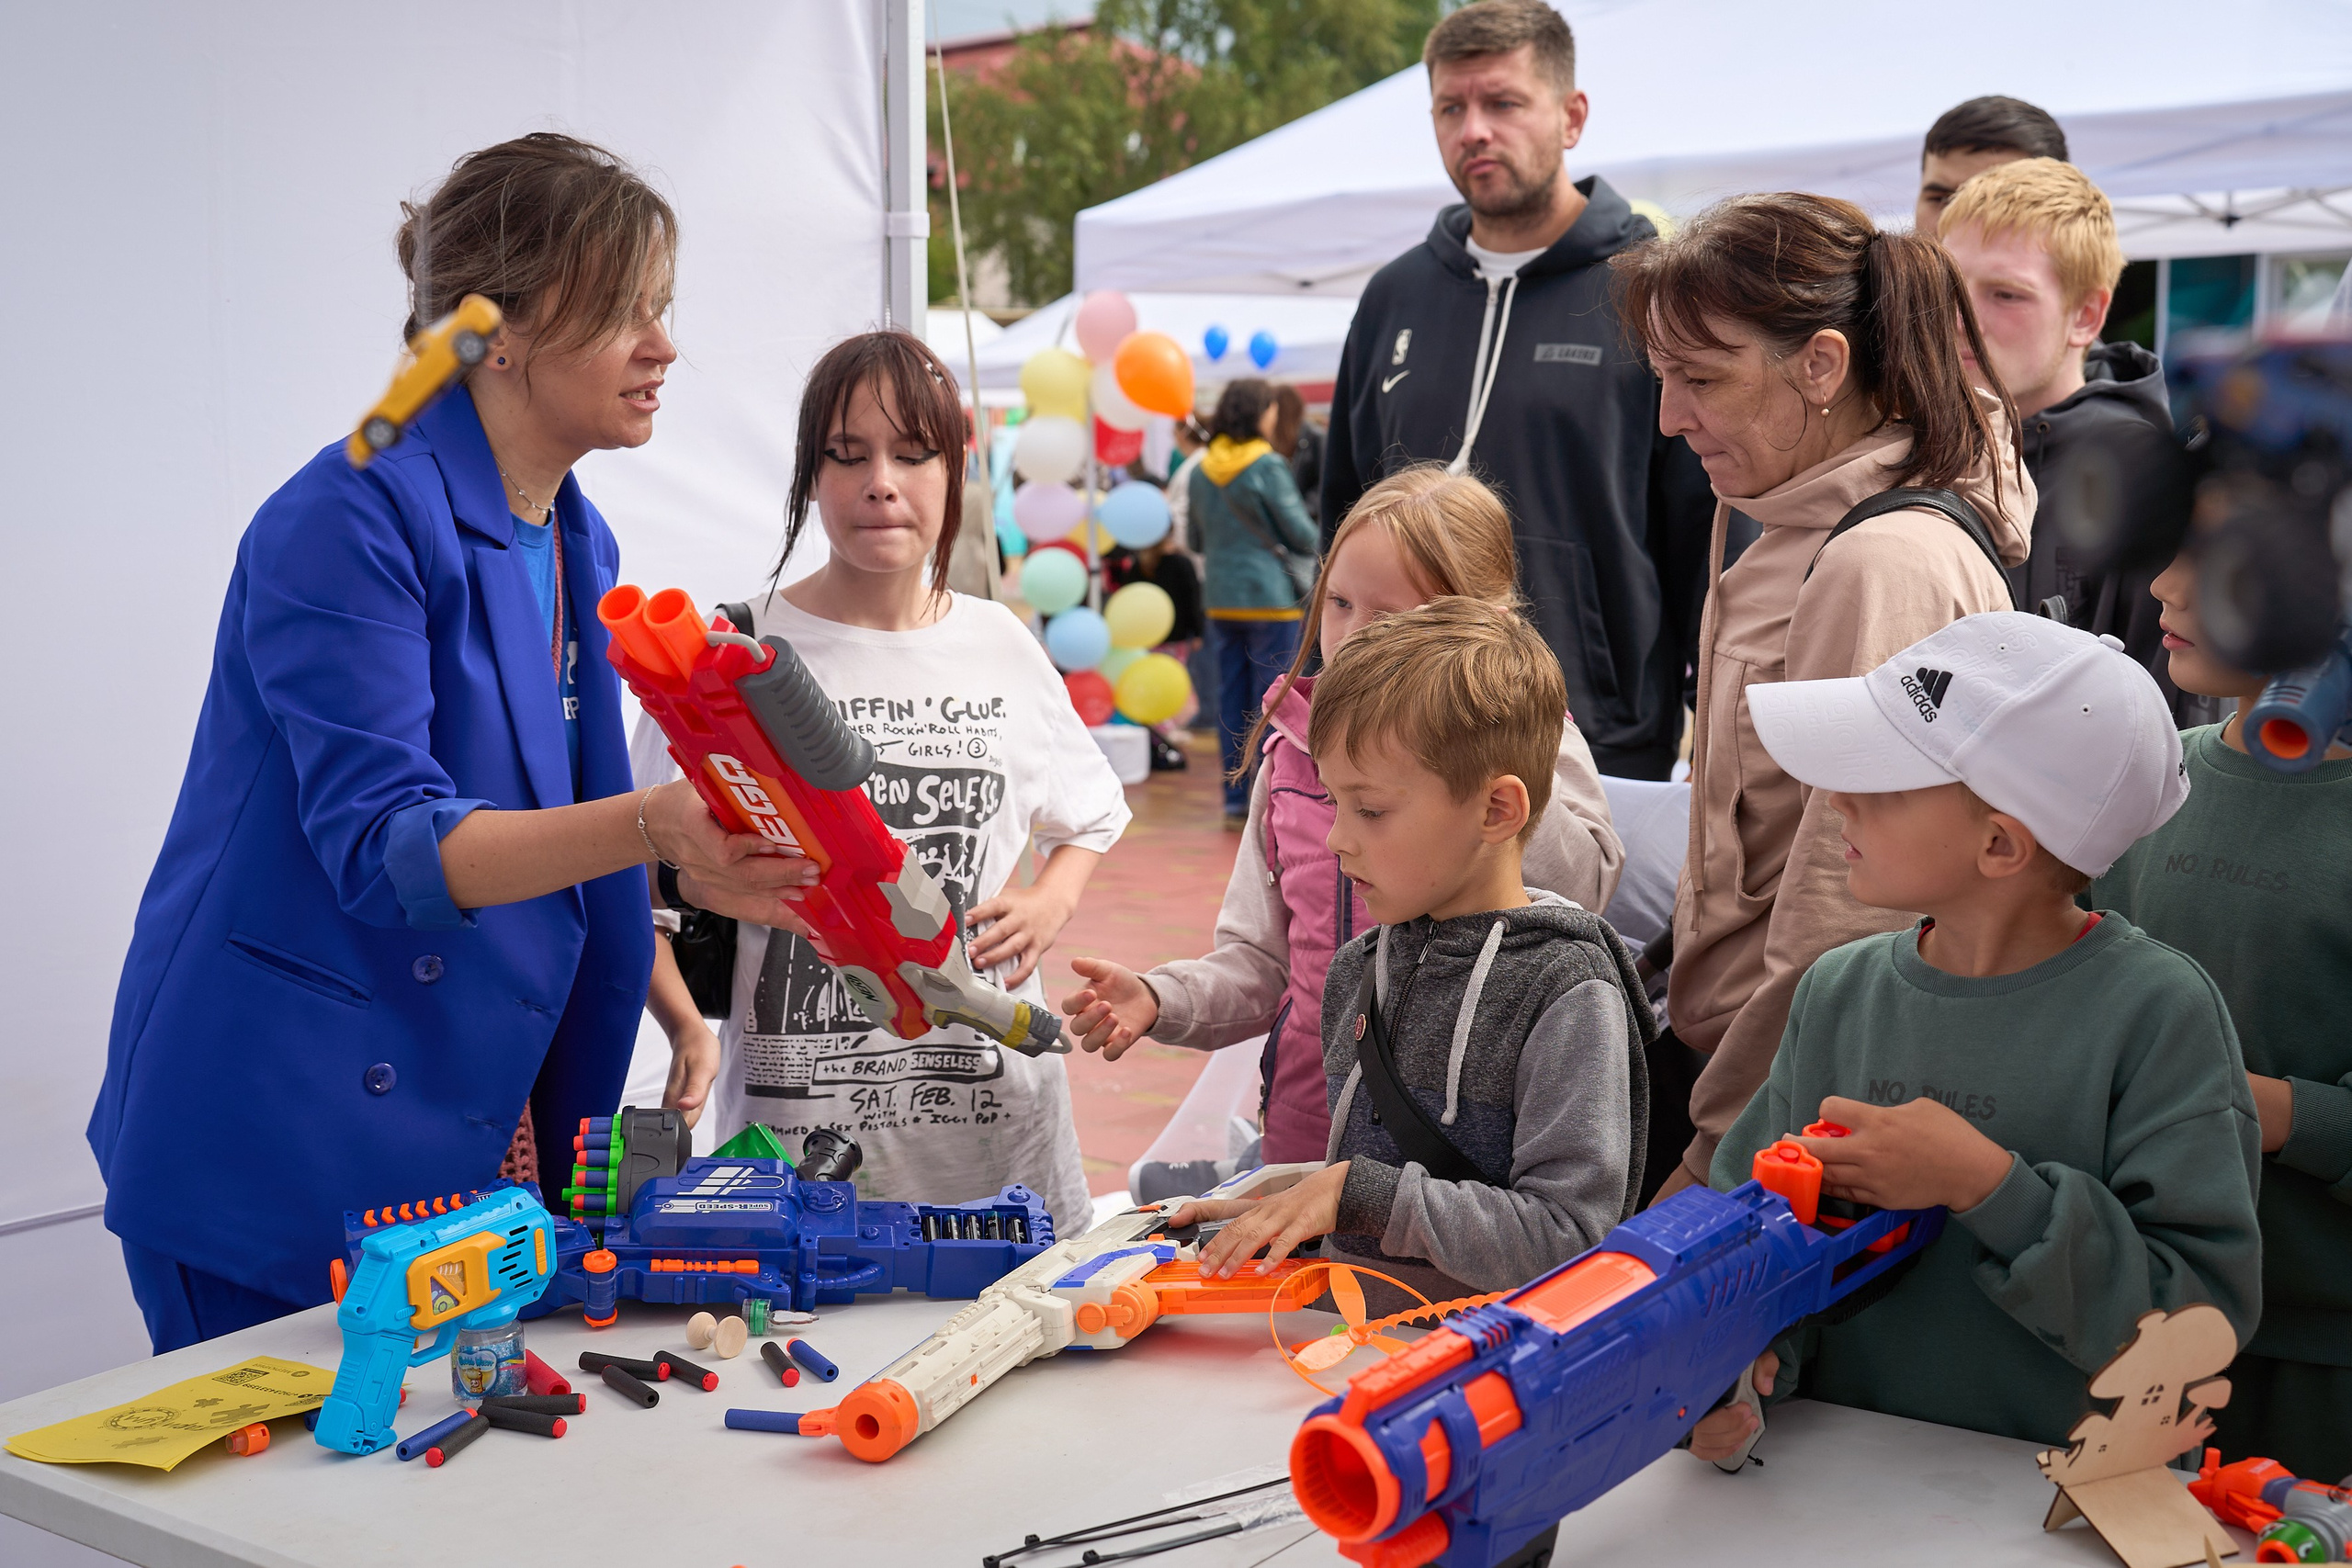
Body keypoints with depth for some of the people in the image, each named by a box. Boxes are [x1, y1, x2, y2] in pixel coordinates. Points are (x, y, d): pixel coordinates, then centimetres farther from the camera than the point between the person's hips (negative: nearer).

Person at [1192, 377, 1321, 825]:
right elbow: (1301, 532, -9)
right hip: (1270, 595, -6)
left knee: (1231, 699, 9)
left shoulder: (1202, 470, 7)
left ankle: (1236, 800, 12)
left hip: (1219, 598, 6)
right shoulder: (1267, 466, -11)